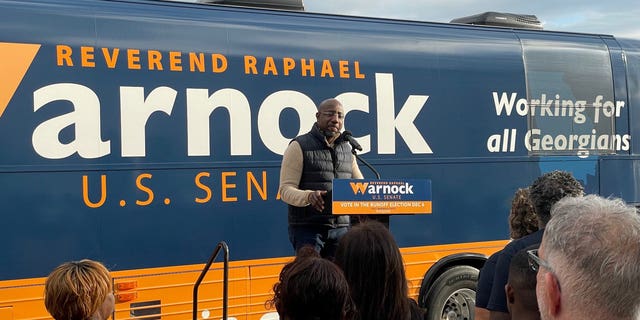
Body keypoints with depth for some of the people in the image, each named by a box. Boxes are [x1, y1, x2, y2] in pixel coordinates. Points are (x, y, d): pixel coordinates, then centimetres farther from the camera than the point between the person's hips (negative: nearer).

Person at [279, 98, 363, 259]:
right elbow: (285, 190, -9)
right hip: (307, 229, -5)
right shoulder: (299, 147, -3)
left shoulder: (347, 149, 14)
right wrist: (308, 196, -30)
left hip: (341, 228, 5)